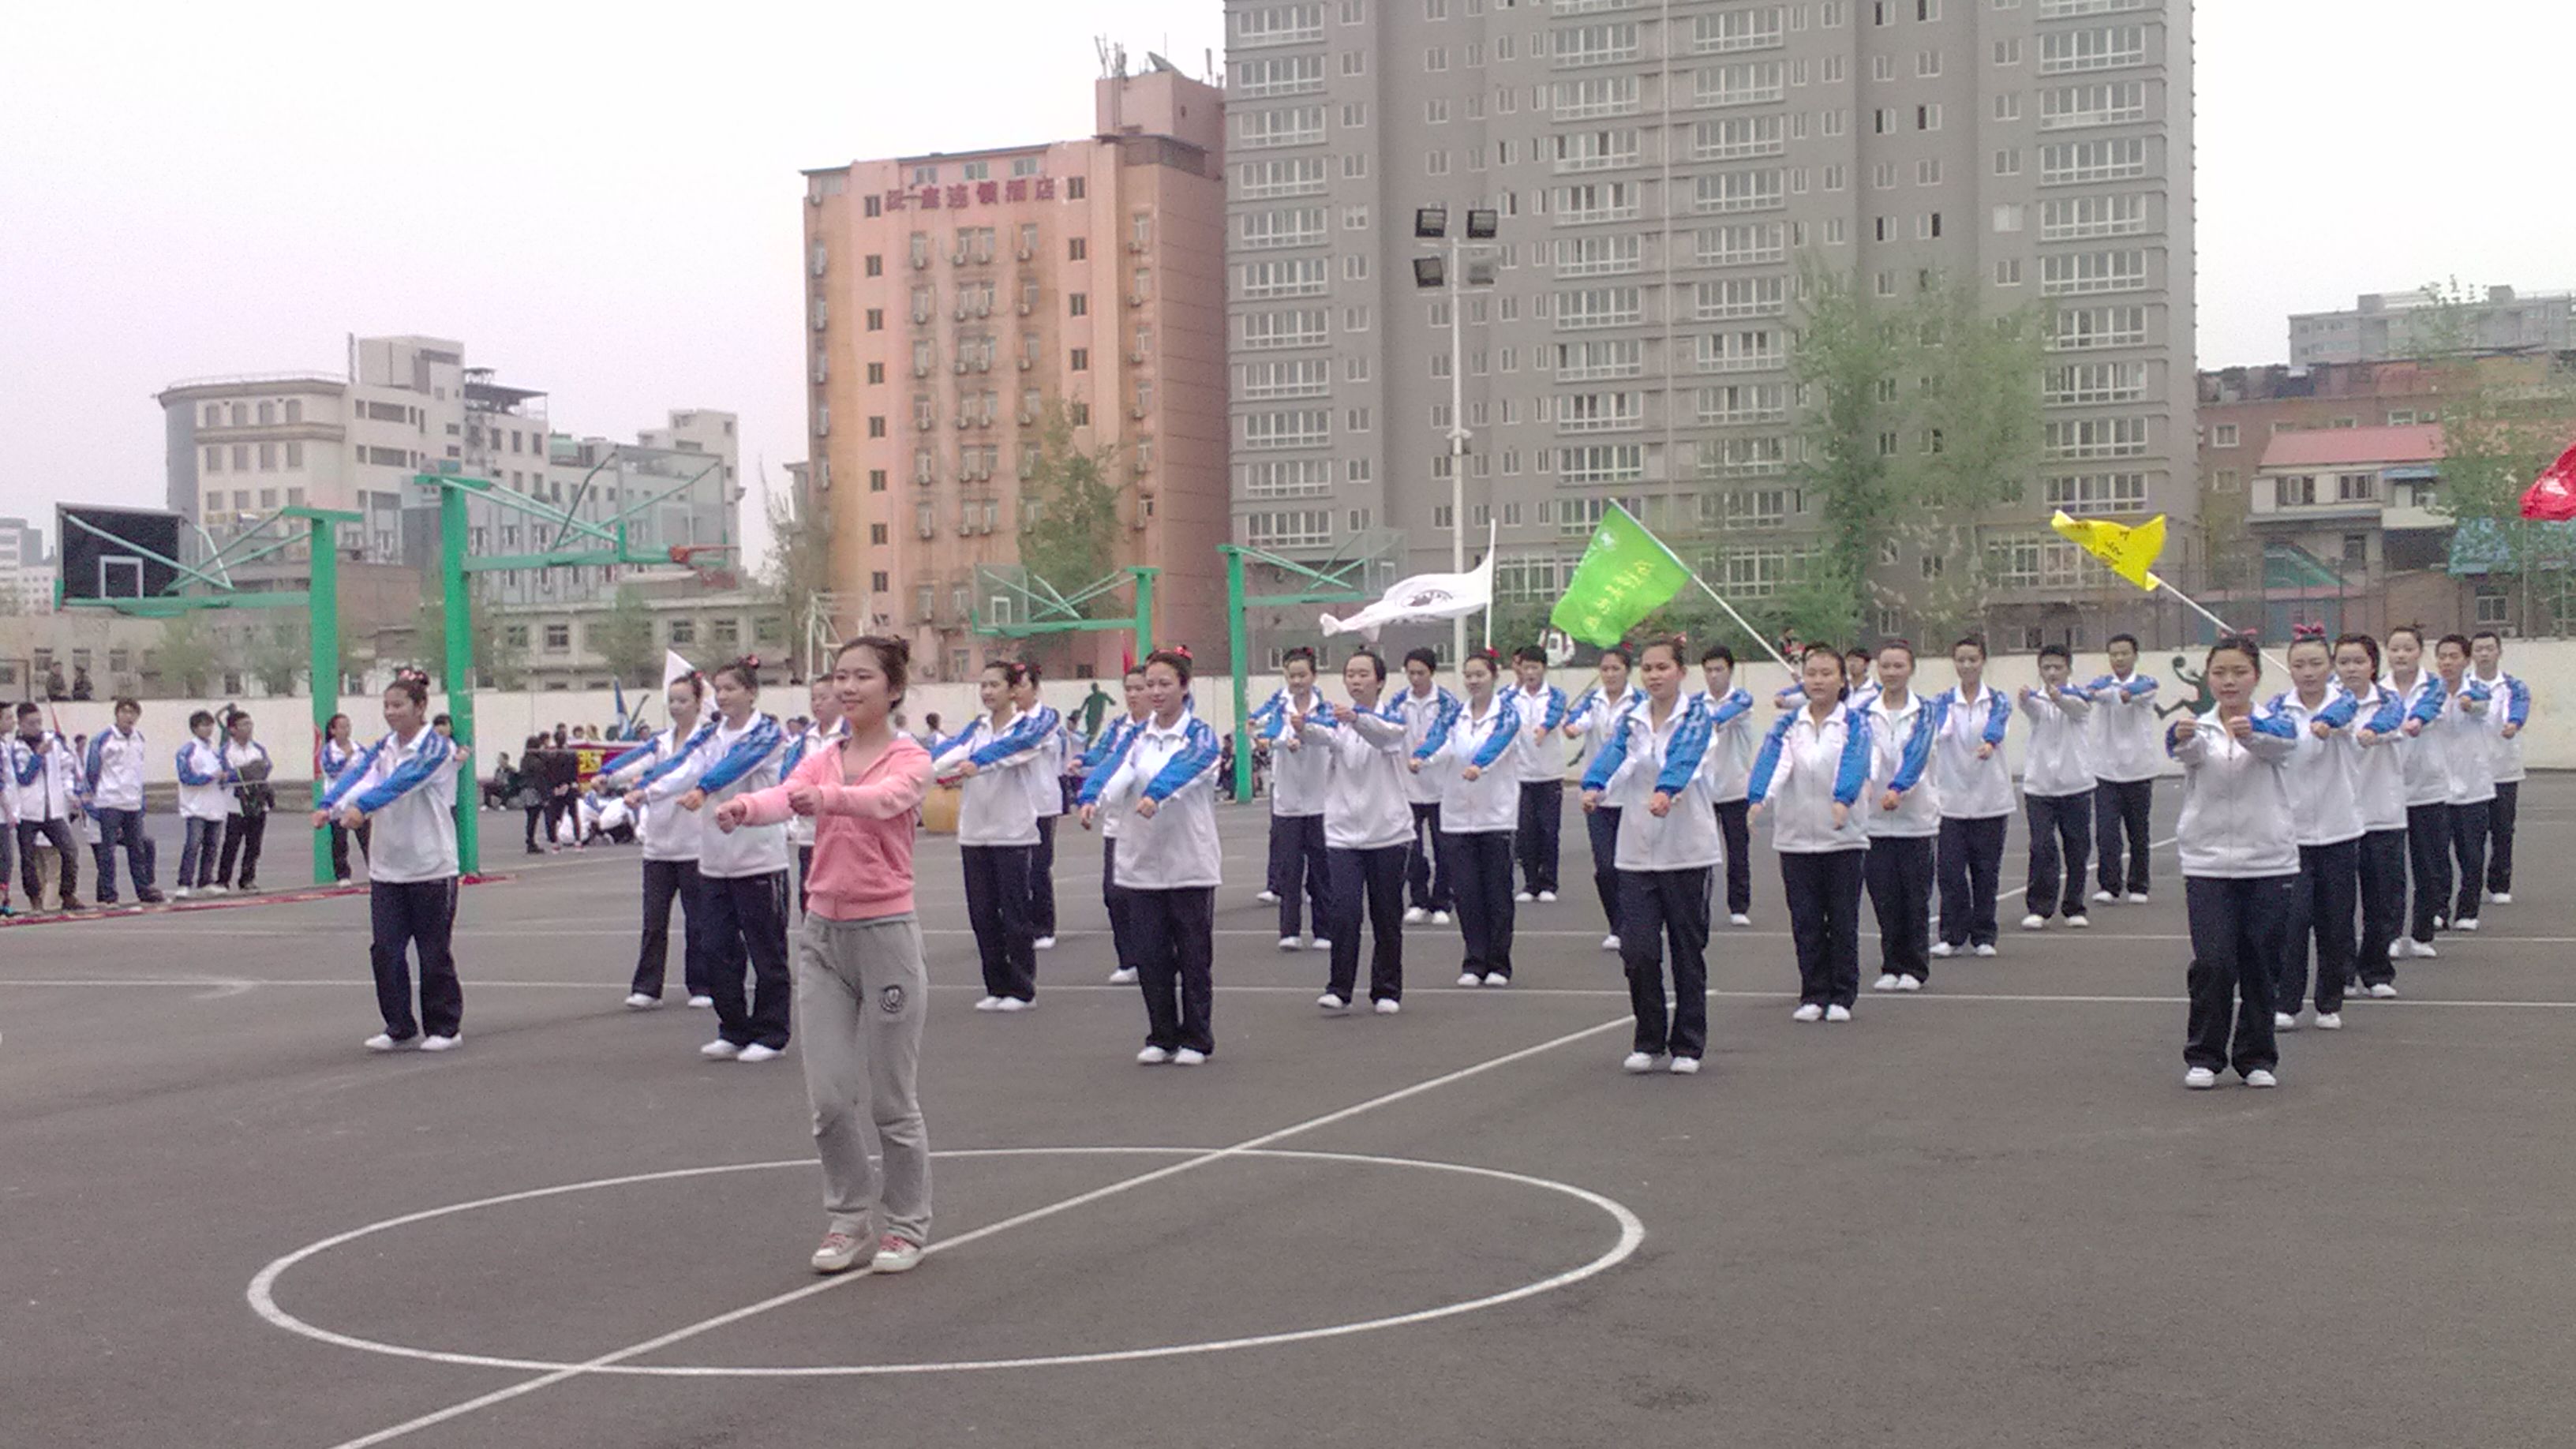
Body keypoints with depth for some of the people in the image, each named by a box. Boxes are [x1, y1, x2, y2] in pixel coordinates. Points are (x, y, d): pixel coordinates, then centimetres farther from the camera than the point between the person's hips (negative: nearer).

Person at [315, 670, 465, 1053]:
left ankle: (445, 1028, 16)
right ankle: (400, 1028, 14)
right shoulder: (384, 747, 9)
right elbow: (359, 773, -8)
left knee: (435, 951, 3)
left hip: (432, 866, -5)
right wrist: (328, 805, -26)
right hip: (386, 867, 5)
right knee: (385, 949, 3)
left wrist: (362, 806, -41)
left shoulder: (437, 747, -10)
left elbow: (404, 780, -27)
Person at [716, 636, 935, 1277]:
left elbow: (885, 798, -28)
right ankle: (848, 1219, 20)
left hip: (885, 932, -4)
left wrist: (825, 798, -48)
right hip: (822, 934, 4)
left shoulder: (909, 759, -5)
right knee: (829, 1097, 4)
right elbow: (789, 793, -13)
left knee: (892, 1100, 4)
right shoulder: (822, 757, 8)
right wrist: (745, 807, -37)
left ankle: (904, 1224, 21)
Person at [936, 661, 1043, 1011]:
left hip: (1012, 833, -5)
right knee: (982, 913, 6)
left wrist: (976, 764, -41)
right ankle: (997, 987, 15)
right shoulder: (977, 728, 11)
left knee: (1014, 913, -1)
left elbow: (1010, 750, -24)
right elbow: (954, 750, -8)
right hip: (974, 833, 5)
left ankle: (1022, 989, 8)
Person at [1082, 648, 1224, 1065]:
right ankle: (1162, 1037, 19)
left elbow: (1183, 768, -25)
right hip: (1141, 863, 4)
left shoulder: (1200, 736, -4)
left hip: (1190, 863, -4)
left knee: (1193, 955, 3)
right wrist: (1094, 800, -33)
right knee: (1150, 956, 7)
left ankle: (1196, 1039, 13)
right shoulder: (1136, 737, 8)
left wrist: (1155, 794, -46)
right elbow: (1116, 772, -11)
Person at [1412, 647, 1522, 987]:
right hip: (1458, 816, 3)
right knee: (1466, 892, 3)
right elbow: (1437, 739, -11)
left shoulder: (1507, 714, -2)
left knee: (1497, 891, 1)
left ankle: (1498, 964, 11)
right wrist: (1419, 757, -34)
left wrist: (1478, 766, -43)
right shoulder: (1454, 716, 8)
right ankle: (1475, 962, 12)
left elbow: (1498, 743, -23)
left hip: (1497, 815, -3)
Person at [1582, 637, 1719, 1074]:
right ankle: (1648, 1042, 11)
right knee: (1637, 948, -4)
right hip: (1636, 851, 3)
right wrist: (1594, 787, -35)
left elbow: (1684, 756, -24)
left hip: (1687, 850, -3)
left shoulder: (1694, 716, -3)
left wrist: (1666, 791, -44)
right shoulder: (1630, 720, 6)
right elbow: (1611, 753, -14)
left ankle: (1687, 1045, 16)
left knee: (1688, 950, 5)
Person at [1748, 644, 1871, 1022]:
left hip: (1844, 835, -2)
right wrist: (1758, 798, -33)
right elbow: (1772, 761, -13)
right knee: (1805, 921, 4)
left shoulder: (1854, 723, 0)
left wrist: (1843, 800, -39)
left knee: (1843, 920, 3)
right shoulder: (1787, 726, 5)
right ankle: (1813, 995, 13)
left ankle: (1842, 995, 13)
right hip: (1796, 835, 2)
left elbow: (1854, 762, -19)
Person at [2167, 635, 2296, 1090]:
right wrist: (2181, 736, -46)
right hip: (2208, 863, 0)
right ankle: (2203, 1057, 6)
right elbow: (2191, 749, -21)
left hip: (2270, 864, 0)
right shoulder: (2200, 728, 3)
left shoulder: (2273, 725, 2)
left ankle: (2256, 1057, 18)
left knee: (2260, 967, 5)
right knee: (2212, 964, -7)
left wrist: (2251, 730, -47)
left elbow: (2282, 741, -23)